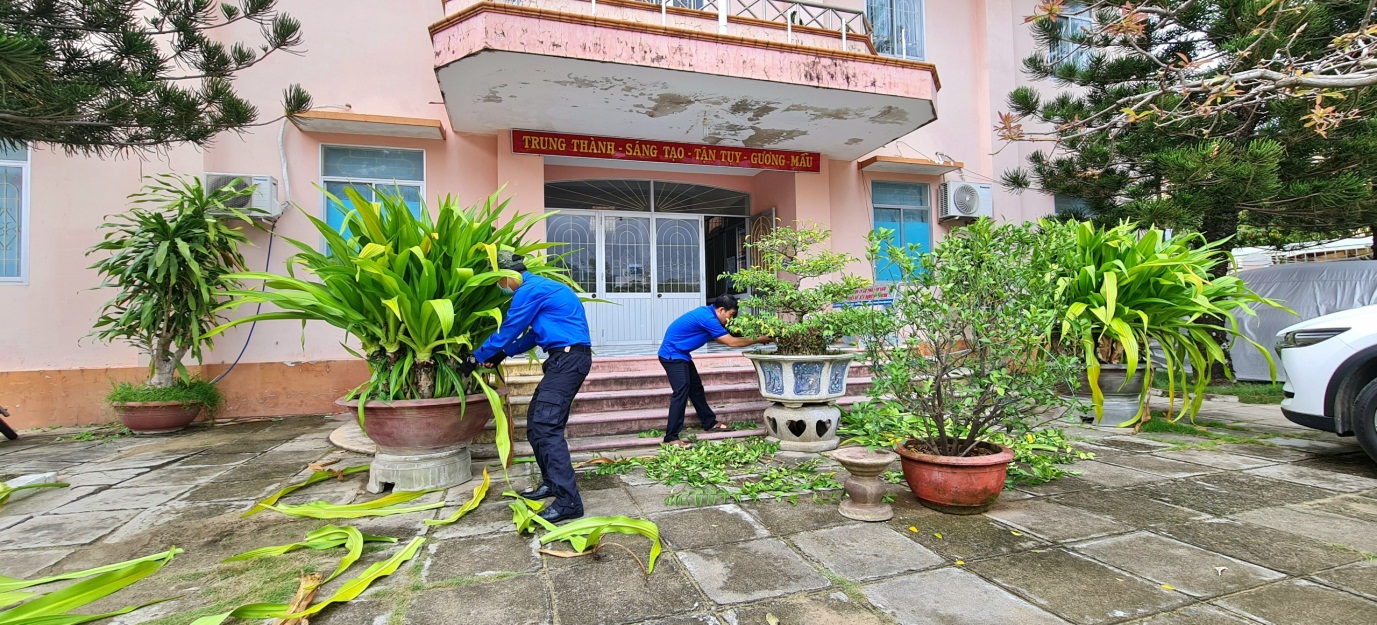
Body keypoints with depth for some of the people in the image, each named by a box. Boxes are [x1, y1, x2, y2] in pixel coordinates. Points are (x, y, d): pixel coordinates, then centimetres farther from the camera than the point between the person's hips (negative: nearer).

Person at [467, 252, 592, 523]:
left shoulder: (530, 290, -10)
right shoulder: (540, 287, 21)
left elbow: (508, 331, -5)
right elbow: (534, 334, 28)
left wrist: (477, 357, 9)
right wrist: (503, 354, 28)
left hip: (568, 358, -10)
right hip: (566, 359, 10)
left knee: (546, 426, -14)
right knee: (536, 421, 14)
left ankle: (568, 501, -14)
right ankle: (552, 482, 23)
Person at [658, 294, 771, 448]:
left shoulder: (707, 313, 7)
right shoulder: (707, 318, -24)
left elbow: (723, 338, 13)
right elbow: (731, 342, -20)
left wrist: (752, 338, 6)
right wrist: (758, 340, -11)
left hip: (680, 354, 11)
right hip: (672, 354, -11)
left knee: (696, 387, 15)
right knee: (681, 390, -17)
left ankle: (710, 423, 28)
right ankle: (671, 437, -16)